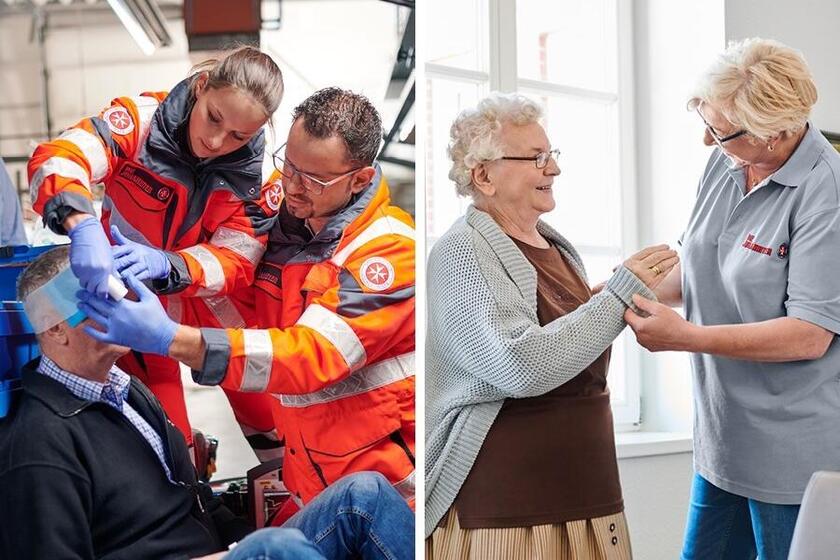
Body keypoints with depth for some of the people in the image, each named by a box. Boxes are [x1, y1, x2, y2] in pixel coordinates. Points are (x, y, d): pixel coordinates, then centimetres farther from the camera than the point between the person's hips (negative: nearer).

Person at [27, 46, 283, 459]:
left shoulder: (257, 173, -18)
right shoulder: (143, 119, -24)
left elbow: (236, 260, -22)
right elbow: (54, 159, -36)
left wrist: (165, 265, -42)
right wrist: (83, 226, -57)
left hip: (210, 299, 2)